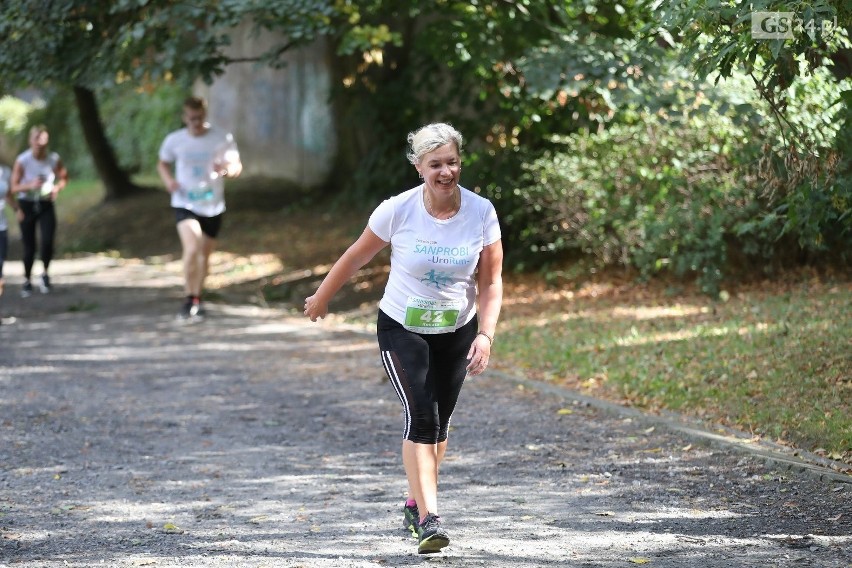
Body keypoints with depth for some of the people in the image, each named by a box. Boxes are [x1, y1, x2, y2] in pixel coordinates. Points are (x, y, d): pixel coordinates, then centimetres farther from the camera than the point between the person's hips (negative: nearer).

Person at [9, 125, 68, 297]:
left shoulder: (54, 159, -9)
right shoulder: (22, 161, -15)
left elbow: (64, 178, 9)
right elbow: (14, 187, -11)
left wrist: (57, 188, -12)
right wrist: (30, 186, -29)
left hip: (46, 205, 1)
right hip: (27, 205, -1)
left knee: (47, 242, -17)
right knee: (29, 247, 2)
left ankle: (45, 274, 8)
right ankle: (27, 281, 22)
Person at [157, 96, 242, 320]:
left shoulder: (222, 138, -5)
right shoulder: (174, 140, -3)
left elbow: (237, 167, 0)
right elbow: (163, 163, 14)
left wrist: (226, 169, -24)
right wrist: (168, 179, -7)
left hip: (213, 206, 2)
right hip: (185, 204, -2)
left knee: (204, 254, 12)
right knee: (192, 248, -22)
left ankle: (197, 298, 31)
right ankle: (190, 300, -14)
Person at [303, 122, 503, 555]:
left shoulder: (481, 212, -12)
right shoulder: (398, 210, -16)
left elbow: (491, 283, -7)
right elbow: (356, 256, -1)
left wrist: (485, 335, -19)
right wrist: (321, 299, 10)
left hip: (457, 332, 3)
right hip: (402, 329, -3)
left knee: (437, 424, 11)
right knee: (421, 417, -17)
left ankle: (415, 506, 31)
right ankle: (429, 520, -20)